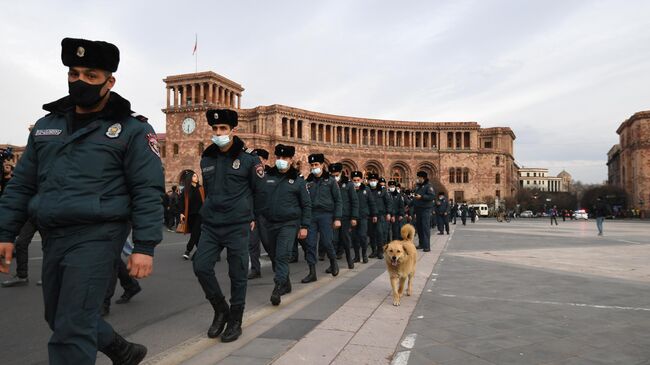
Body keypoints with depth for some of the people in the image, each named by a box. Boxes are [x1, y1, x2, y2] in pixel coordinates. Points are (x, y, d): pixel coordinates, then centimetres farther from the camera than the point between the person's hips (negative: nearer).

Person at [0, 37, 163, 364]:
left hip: (96, 236, -7)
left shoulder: (131, 129, -5)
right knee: (58, 318, 19)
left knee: (72, 329, -6)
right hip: (52, 237, 7)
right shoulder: (46, 125, 13)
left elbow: (148, 192, -10)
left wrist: (145, 247, -16)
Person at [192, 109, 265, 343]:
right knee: (201, 267, -2)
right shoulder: (206, 159, 8)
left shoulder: (248, 158, -6)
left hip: (238, 227, -4)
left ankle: (235, 322, 20)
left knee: (238, 274, 3)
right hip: (210, 226, 5)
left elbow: (260, 192, 2)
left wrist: (251, 218, 8)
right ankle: (221, 310, 20)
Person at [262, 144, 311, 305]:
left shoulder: (298, 180, 0)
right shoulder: (267, 178, 7)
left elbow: (306, 205, 0)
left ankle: (278, 288, -13)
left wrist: (304, 226, -5)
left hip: (289, 224, -4)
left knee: (283, 256, -13)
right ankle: (286, 284, 29)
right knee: (277, 256, 13)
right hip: (271, 223, 4)